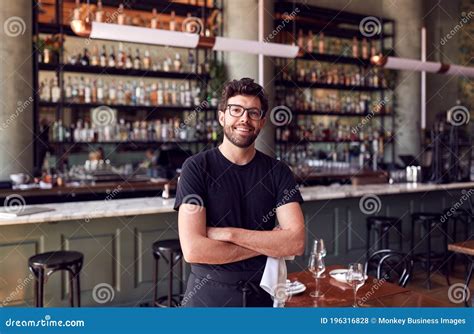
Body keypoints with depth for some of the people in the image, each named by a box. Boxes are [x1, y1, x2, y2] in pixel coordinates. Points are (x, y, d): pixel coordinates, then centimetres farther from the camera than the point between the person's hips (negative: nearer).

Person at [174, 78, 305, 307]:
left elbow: (296, 242, -14)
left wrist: (228, 233, -21)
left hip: (262, 293, 3)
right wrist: (269, 245, -16)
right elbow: (193, 250, -22)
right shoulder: (196, 168, -12)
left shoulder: (277, 172, -4)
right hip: (207, 295, -2)